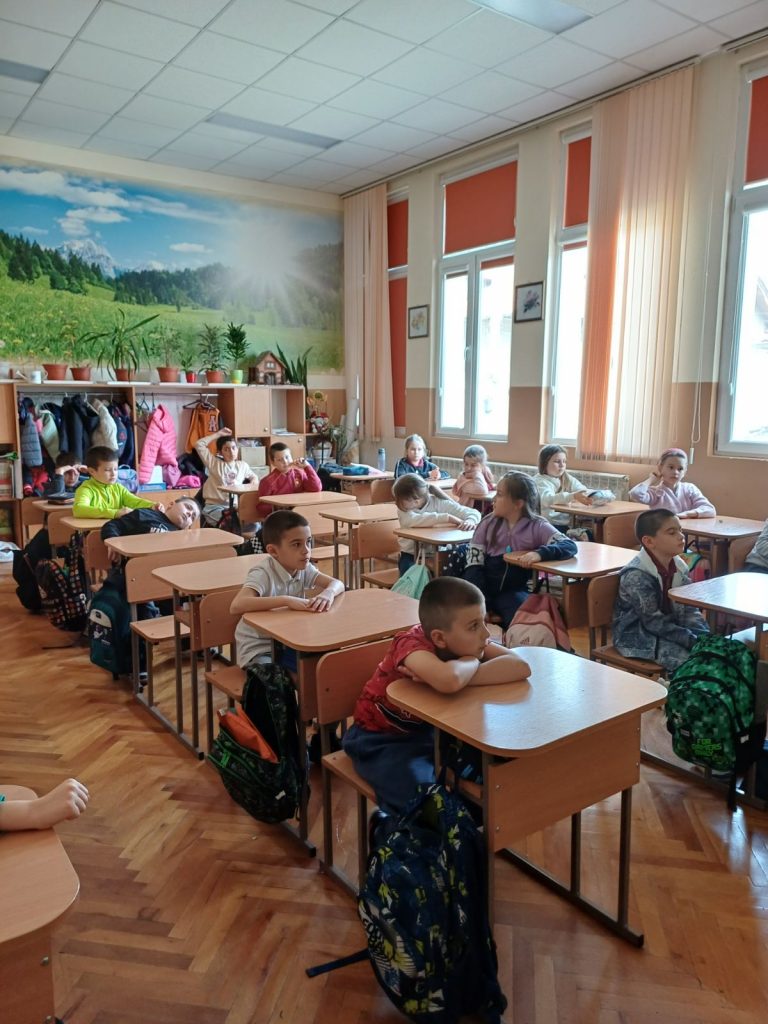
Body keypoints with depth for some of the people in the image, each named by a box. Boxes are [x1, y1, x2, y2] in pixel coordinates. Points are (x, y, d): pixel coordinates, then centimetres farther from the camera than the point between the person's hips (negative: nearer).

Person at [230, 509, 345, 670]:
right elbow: (236, 606, -38)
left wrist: (327, 594, -29)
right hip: (259, 651, -6)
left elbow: (337, 584, -4)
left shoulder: (303, 568, -2)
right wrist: (287, 600, -41)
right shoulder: (263, 574, -23)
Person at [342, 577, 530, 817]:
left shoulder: (467, 640, -13)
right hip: (382, 738, -6)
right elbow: (450, 681, -53)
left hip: (432, 728, 6)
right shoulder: (412, 644, -32)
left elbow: (520, 667, -27)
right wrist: (471, 662, -30)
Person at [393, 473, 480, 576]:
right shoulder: (403, 508, -10)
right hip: (411, 555, 0)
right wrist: (446, 517, -38)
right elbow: (413, 521, -33)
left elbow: (474, 513, -14)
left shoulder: (439, 503, -11)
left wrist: (470, 521, -39)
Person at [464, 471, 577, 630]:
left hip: (513, 589, -1)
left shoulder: (537, 526, -4)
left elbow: (570, 546, -15)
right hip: (484, 584, 2)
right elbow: (474, 563, 0)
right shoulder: (488, 523, 2)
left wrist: (539, 553, -33)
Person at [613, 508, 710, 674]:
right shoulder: (636, 575, -23)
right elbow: (654, 622, -22)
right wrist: (693, 641, -24)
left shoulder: (679, 567, 0)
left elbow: (689, 610, 3)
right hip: (637, 636, -8)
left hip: (669, 628, 8)